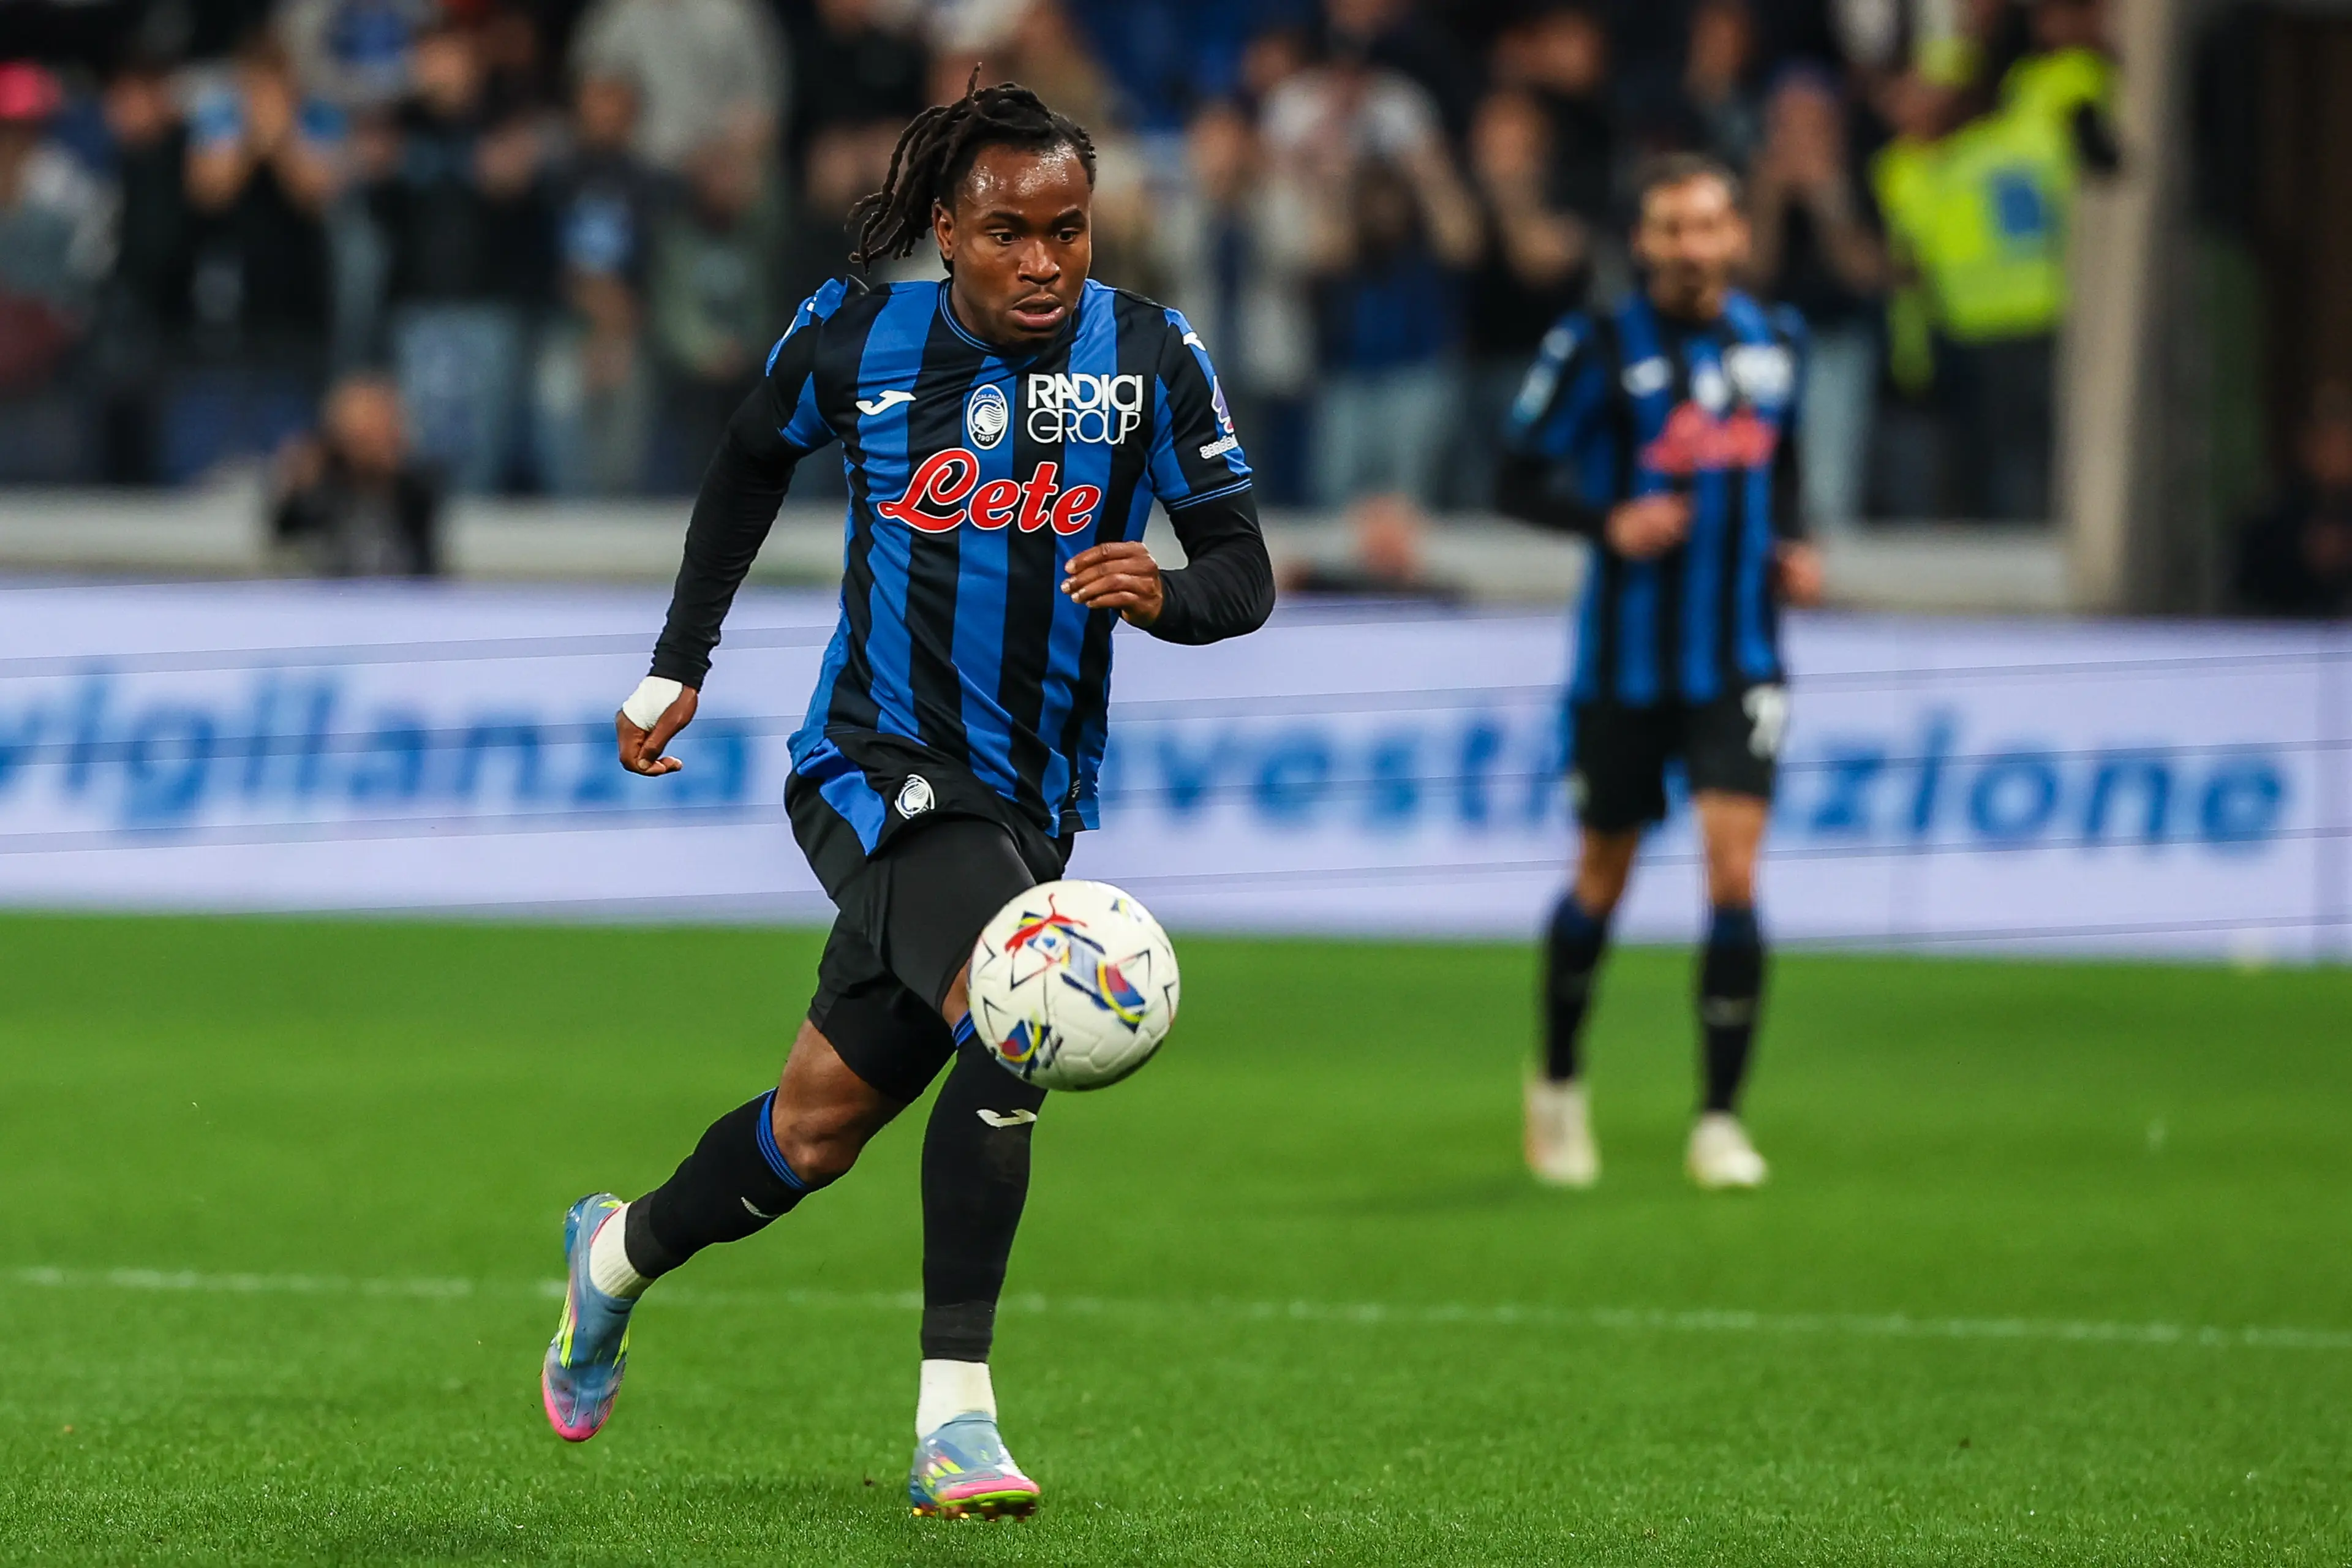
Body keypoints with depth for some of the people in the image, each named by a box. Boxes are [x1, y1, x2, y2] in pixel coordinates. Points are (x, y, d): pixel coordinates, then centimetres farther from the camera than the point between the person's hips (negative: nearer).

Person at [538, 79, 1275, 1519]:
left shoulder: (1152, 358, -3)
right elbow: (754, 465, 17)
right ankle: (955, 1417, -26)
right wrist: (679, 666, 18)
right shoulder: (856, 338, -3)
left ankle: (623, 1250, 36)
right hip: (879, 766, -3)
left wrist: (1168, 593, -25)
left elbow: (1246, 575, -2)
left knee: (822, 1129, 6)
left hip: (1027, 805, 4)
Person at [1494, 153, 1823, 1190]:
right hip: (1624, 664, -2)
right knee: (1603, 881, 11)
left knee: (1735, 878, -12)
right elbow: (1520, 477, -5)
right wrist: (1609, 522, -21)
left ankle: (1719, 1120, -6)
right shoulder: (1598, 348, -8)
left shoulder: (1773, 343, 6)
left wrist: (1791, 548, 5)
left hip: (1739, 664, 2)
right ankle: (1558, 1085, 34)